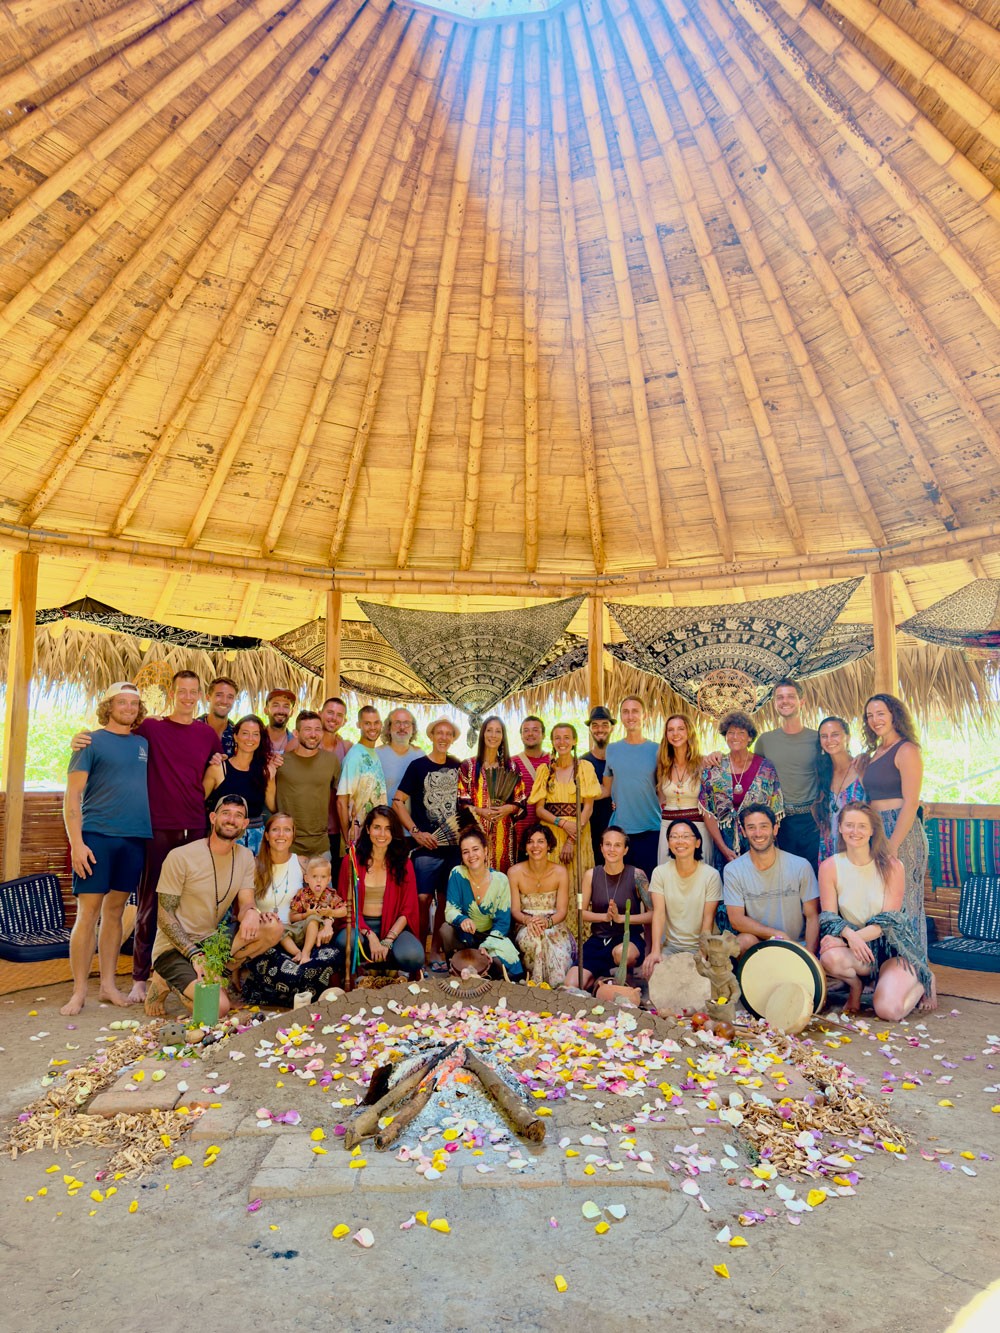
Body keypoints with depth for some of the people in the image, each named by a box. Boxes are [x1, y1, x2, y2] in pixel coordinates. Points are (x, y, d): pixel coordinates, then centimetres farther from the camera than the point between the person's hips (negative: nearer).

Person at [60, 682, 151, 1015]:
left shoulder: (144, 744, 14)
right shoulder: (92, 741, 0)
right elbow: (72, 795, -5)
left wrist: (155, 834, 10)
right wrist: (76, 842, -13)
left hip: (135, 838, 5)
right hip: (97, 836, -4)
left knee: (115, 912, 11)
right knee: (88, 913, -2)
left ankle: (108, 985, 19)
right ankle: (79, 991, 8)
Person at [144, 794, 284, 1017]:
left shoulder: (245, 857, 3)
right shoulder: (180, 857, -13)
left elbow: (246, 903, -1)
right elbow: (165, 915, -11)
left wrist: (251, 912, -28)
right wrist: (195, 955, -22)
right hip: (173, 949, -5)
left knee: (274, 928, -18)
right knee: (219, 1008, -26)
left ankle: (212, 973, -10)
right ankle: (166, 982, 1)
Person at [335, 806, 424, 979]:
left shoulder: (404, 863, 3)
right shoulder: (351, 861, 1)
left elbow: (407, 910, 0)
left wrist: (387, 941, -15)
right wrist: (370, 936, -16)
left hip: (393, 926, 0)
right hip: (359, 926, 0)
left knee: (413, 957, -32)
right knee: (345, 942, -36)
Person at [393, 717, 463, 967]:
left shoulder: (458, 767, 9)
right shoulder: (418, 766, -2)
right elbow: (398, 802, -4)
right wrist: (416, 832, -12)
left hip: (454, 844, 4)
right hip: (427, 846, -4)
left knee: (445, 899, 9)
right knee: (423, 898, -5)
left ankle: (436, 949, 21)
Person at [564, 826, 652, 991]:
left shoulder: (636, 875, -6)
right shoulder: (591, 875, 2)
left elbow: (652, 914, -10)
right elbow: (581, 912, 5)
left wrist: (621, 918, -18)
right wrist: (605, 916, -12)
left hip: (629, 938, -2)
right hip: (598, 939, 2)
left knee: (622, 953, -40)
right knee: (571, 986, -18)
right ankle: (602, 977, 9)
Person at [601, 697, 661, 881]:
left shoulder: (656, 750, 1)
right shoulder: (612, 749, 6)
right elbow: (606, 789, 11)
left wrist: (666, 821, -3)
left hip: (650, 830, -1)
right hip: (619, 829, 1)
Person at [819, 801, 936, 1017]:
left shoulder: (892, 866, -8)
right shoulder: (829, 867, -4)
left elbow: (888, 920, -12)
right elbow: (828, 918, -6)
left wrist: (851, 938, -26)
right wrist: (850, 935, -30)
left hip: (892, 945, -1)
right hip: (851, 944, 1)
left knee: (889, 1010, -22)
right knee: (830, 957, -34)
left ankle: (923, 983, 15)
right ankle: (856, 985, 3)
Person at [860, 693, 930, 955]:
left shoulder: (906, 750, -10)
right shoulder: (875, 752, 15)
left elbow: (910, 803, -16)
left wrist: (893, 845, -19)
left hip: (901, 830, -8)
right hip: (877, 830, 8)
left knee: (901, 900, -1)